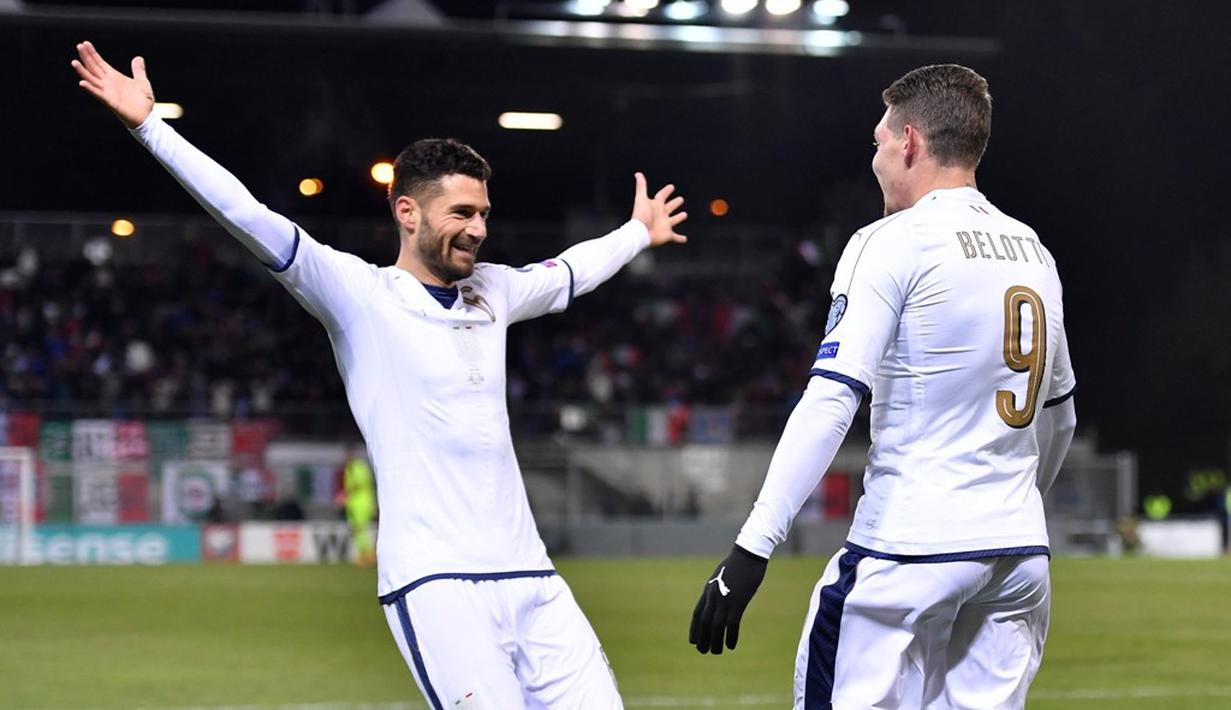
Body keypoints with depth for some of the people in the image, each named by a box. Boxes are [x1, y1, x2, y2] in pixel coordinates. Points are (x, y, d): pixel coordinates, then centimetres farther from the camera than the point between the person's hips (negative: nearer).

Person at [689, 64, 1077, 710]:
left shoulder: (892, 245, -8)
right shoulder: (1034, 253, 14)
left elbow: (830, 403, -16)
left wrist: (751, 550, -18)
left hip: (908, 547, -7)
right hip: (1020, 550, 7)